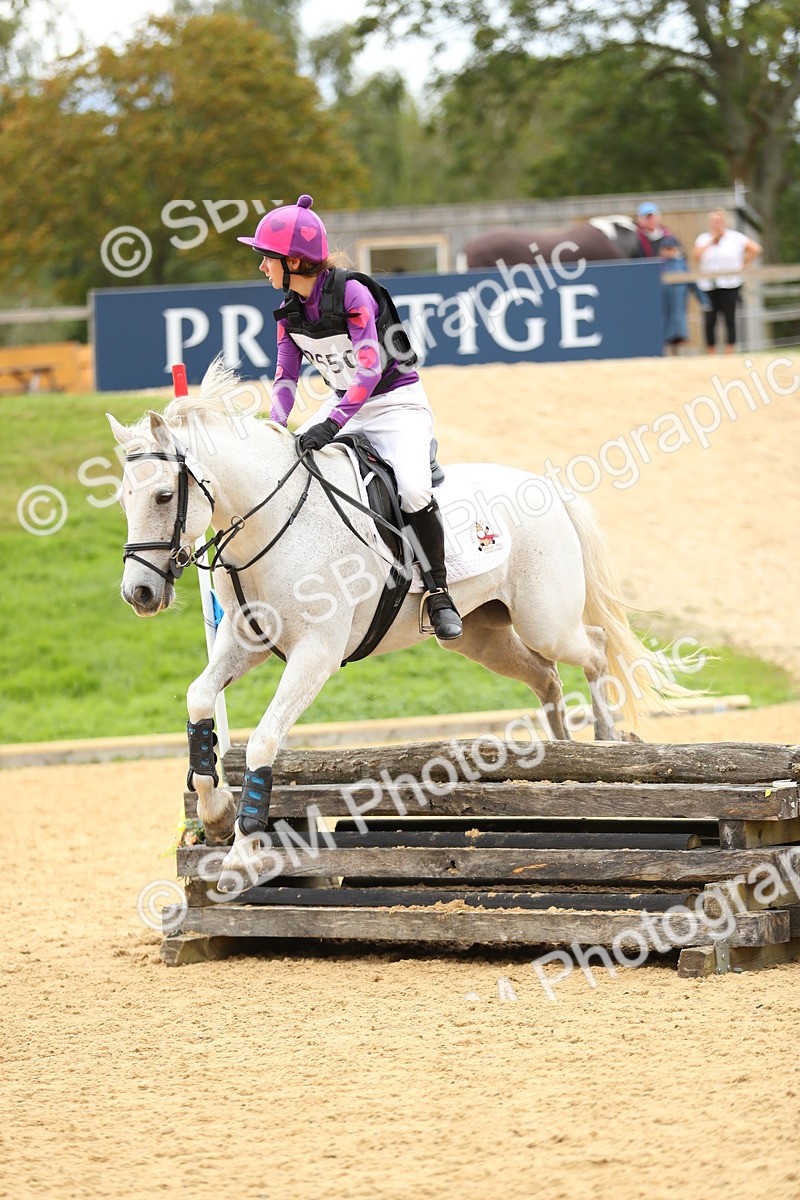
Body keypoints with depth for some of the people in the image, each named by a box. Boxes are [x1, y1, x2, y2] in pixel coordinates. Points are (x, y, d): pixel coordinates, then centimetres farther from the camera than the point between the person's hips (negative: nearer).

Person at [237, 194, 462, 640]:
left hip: (398, 400, -8)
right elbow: (287, 375, 2)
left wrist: (332, 424, -41)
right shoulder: (290, 308, -1)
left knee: (414, 490, -28)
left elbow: (370, 368, -31)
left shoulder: (352, 292, -23)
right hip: (345, 404, 8)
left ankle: (439, 590, -13)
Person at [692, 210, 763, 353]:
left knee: (729, 319, -3)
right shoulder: (703, 239, 10)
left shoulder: (735, 238, 5)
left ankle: (730, 353, 0)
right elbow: (696, 256, -7)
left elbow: (756, 249, 5)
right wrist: (712, 240, -4)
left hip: (729, 284, -2)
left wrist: (743, 265, 1)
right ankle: (711, 355, 5)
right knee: (709, 321, -2)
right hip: (708, 286, 2)